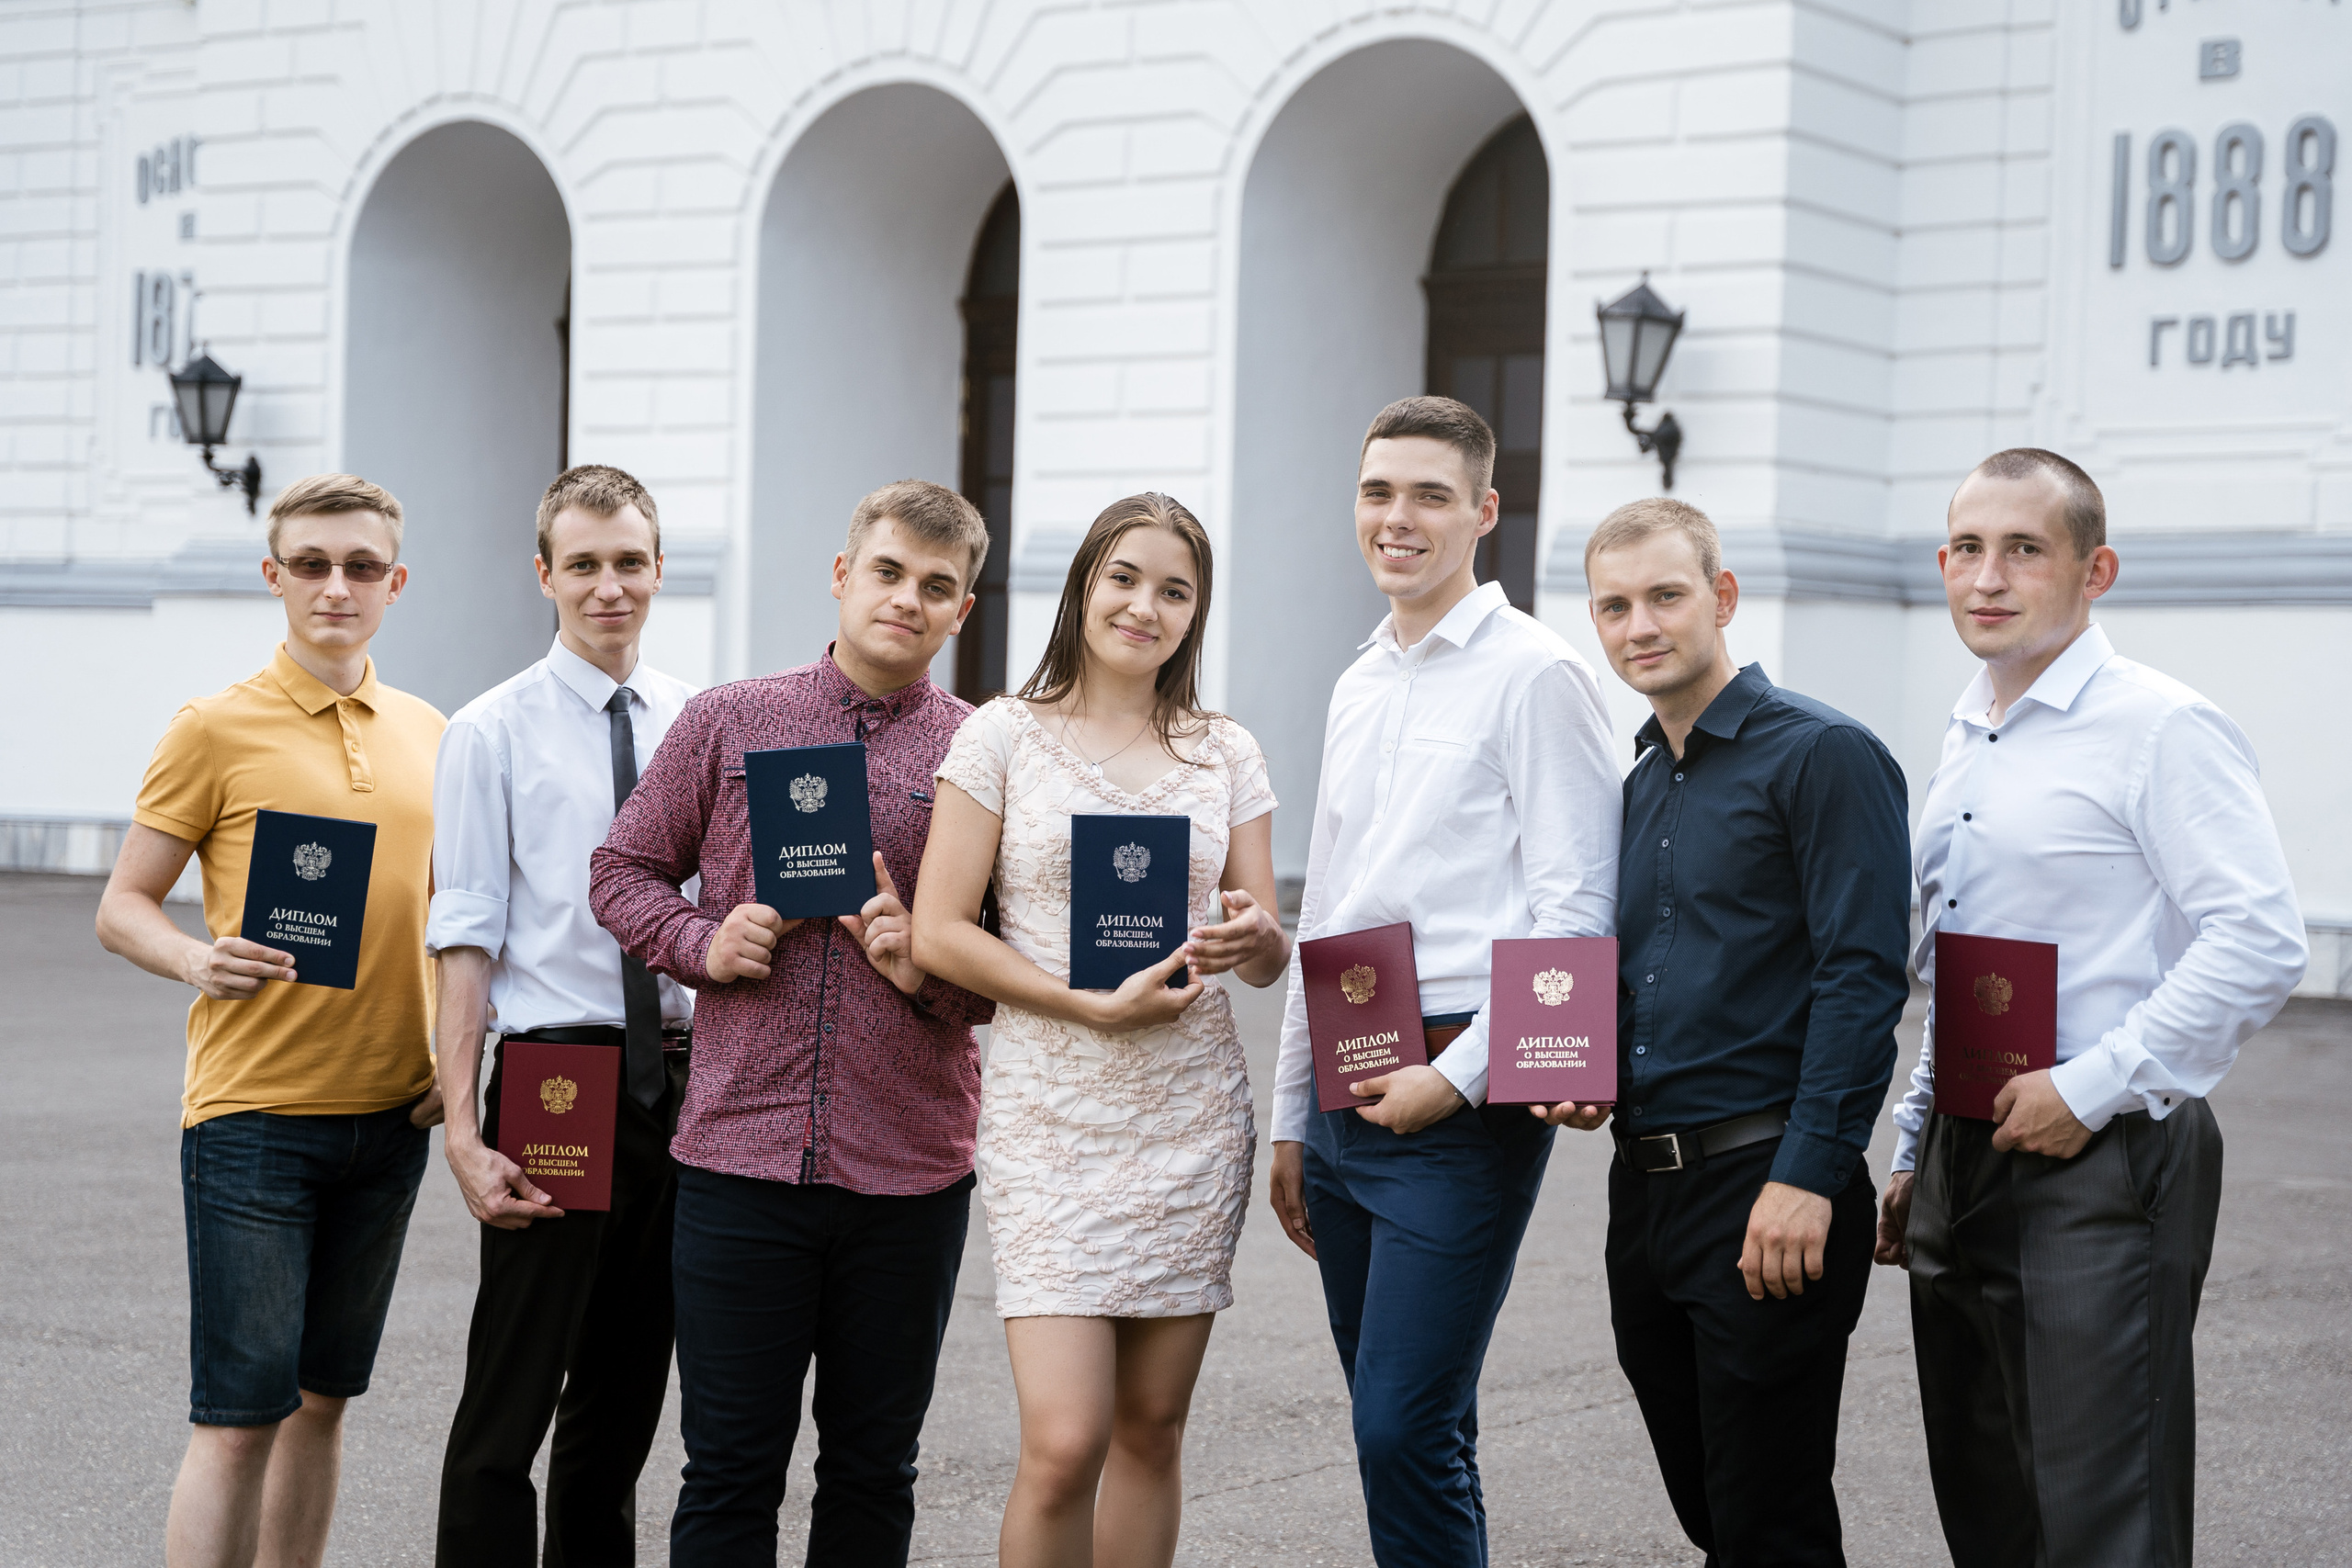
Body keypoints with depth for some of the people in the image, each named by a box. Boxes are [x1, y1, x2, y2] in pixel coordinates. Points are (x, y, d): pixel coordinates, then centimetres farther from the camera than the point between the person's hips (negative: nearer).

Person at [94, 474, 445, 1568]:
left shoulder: (427, 735, 10)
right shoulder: (216, 729, -5)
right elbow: (121, 906, -3)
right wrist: (196, 958, -24)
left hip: (389, 1110, 5)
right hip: (254, 1108, -5)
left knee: (321, 1401, 13)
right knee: (238, 1414, -6)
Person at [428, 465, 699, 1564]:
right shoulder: (491, 733, -4)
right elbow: (466, 939, -8)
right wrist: (462, 1131, -14)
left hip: (680, 1081, 4)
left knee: (625, 1400, 14)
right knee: (508, 1405, -3)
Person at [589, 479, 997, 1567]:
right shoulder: (726, 722, 6)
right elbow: (623, 872, 13)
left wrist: (932, 970, -13)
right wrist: (703, 942, -6)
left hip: (910, 1176, 0)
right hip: (739, 1154, 0)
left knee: (872, 1472, 10)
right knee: (729, 1467, 3)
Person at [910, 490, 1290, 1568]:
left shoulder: (1225, 754, 10)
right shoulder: (1004, 735, 0)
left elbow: (1267, 957, 12)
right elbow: (940, 932, -5)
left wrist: (1255, 939, -13)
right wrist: (1095, 1006, -16)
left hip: (1191, 1116, 4)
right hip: (1052, 1115, -3)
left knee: (1150, 1429, 8)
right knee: (1064, 1445, -12)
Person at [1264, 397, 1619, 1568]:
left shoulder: (1534, 675, -6)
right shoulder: (1358, 688, 18)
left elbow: (1574, 918, -11)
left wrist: (1459, 1076, -16)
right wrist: (1291, 1119, 22)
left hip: (1461, 1098, -7)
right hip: (1346, 1093, 8)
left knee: (1405, 1429, -12)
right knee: (1394, 1427, 11)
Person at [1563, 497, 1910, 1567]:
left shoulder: (1822, 756, -8)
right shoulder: (1635, 785, 16)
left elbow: (1862, 979, -15)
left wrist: (1808, 1177, -21)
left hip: (1767, 1195, -8)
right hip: (1643, 1188, 8)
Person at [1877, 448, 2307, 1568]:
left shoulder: (2161, 729, -10)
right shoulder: (1964, 742, 16)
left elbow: (2260, 943, -19)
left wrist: (2089, 1088, -19)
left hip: (2100, 1169, -8)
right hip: (1966, 1162, 8)